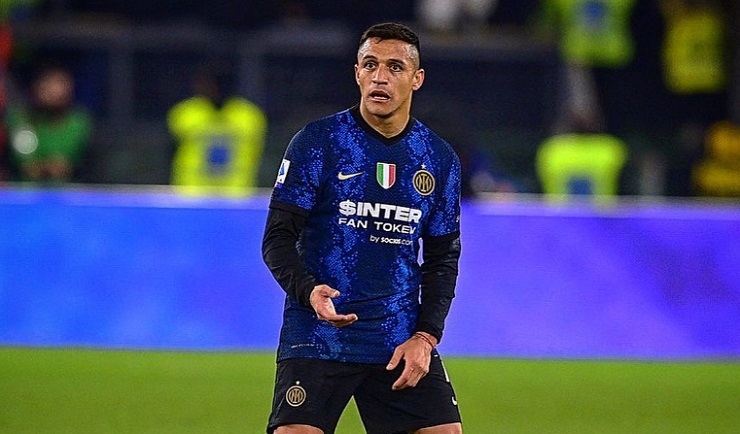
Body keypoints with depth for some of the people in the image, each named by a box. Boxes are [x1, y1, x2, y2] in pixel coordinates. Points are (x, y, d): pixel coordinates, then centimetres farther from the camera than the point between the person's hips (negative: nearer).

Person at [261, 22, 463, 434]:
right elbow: (278, 238, -5)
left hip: (402, 342, 4)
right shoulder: (317, 142, -4)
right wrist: (309, 291, -24)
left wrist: (426, 336, 0)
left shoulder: (440, 159, 7)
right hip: (317, 335, -3)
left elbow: (443, 259, 13)